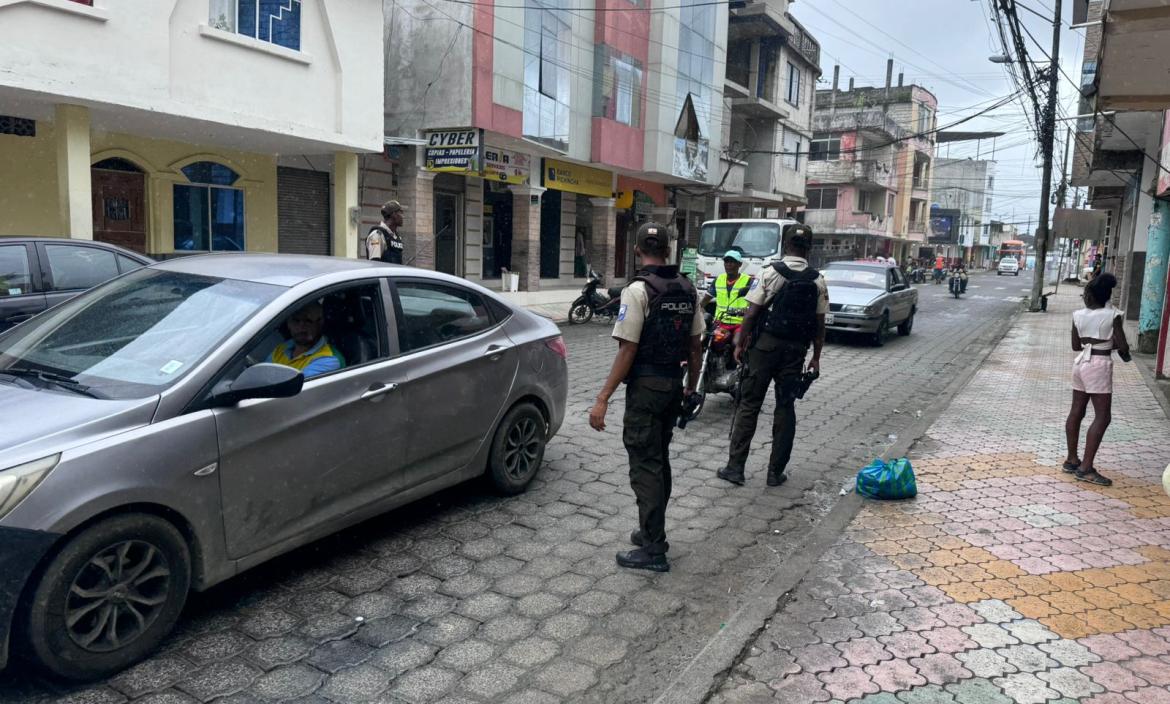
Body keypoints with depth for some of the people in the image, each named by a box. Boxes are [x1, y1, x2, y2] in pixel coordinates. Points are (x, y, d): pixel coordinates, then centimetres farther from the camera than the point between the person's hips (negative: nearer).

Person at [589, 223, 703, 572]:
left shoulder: (638, 290, -14)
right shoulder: (687, 289, 6)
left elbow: (628, 350, -18)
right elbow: (694, 346, 9)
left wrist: (603, 399, -16)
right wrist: (691, 387, 21)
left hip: (646, 386, -7)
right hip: (674, 384, 7)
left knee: (645, 466, -2)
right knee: (659, 461, 18)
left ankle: (654, 549, 2)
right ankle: (652, 532, 29)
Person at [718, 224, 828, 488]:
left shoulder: (771, 273, -7)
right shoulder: (818, 281, 2)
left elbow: (751, 313, -9)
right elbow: (819, 323, 3)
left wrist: (740, 343, 0)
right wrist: (816, 357, 12)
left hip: (766, 344, -2)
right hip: (797, 348, 3)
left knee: (749, 405, 4)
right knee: (785, 408, 10)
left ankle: (735, 466, 4)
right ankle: (776, 472, 14)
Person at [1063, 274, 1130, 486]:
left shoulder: (1078, 315, 2)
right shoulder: (1112, 315, -11)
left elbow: (1076, 345, 10)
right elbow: (1123, 345, -12)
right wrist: (1124, 353, 9)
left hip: (1082, 362, 6)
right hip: (1099, 365, -6)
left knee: (1076, 412, 12)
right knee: (1102, 417, -5)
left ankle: (1072, 460, 20)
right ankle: (1086, 467, -10)